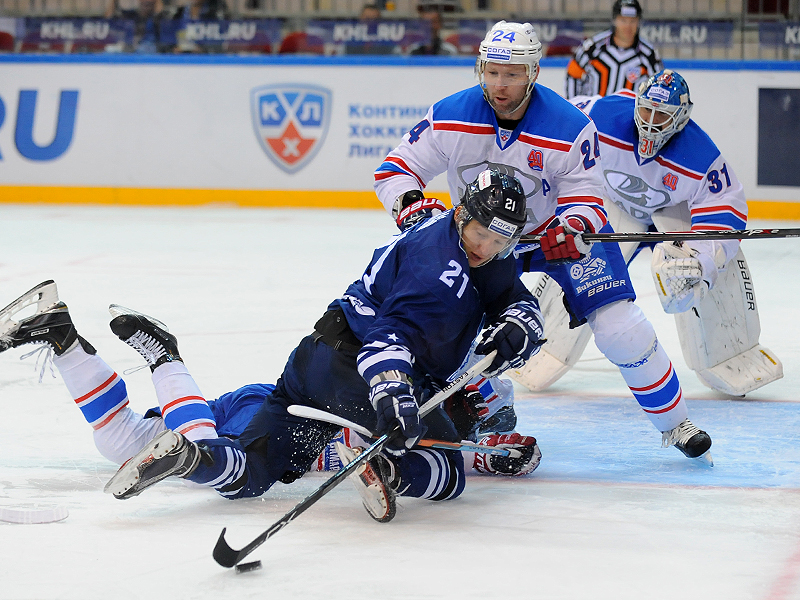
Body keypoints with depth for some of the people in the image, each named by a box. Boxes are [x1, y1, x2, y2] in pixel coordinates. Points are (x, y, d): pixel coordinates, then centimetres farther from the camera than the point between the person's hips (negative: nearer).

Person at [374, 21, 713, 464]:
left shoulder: (571, 129, -26)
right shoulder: (450, 117, -20)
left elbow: (586, 199, -19)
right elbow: (395, 169, -12)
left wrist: (572, 227, -42)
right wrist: (411, 205, -33)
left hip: (559, 231, -2)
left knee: (621, 330, -13)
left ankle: (675, 424, 7)